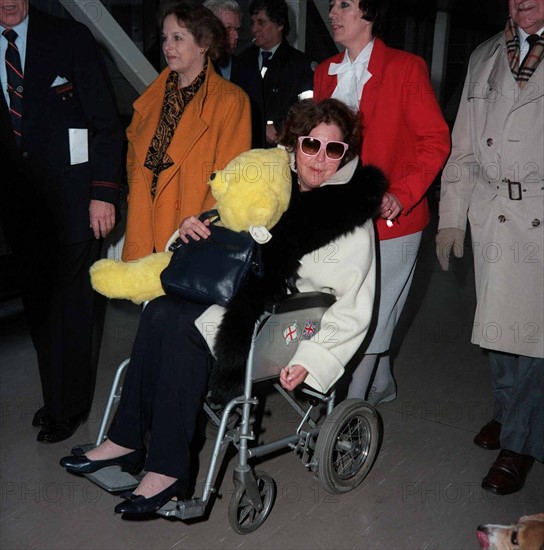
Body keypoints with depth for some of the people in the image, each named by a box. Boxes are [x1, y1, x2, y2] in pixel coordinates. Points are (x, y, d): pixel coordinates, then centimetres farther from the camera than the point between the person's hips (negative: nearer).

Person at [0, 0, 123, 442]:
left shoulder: (71, 38, -3)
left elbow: (106, 122, -6)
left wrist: (104, 193, -13)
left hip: (71, 197, -4)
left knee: (69, 304, 4)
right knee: (38, 303, 11)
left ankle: (68, 406, 20)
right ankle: (57, 397, 28)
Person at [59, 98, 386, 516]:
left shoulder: (351, 219, -10)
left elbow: (354, 309, -11)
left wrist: (311, 360, -21)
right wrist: (195, 226, -1)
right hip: (248, 299, 6)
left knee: (182, 323, -26)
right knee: (163, 312, -20)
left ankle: (168, 468, -18)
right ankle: (128, 440, -12)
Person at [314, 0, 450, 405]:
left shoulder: (406, 68, -6)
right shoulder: (325, 73, 12)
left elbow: (436, 140, -8)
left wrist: (401, 194, -20)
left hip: (389, 219, -5)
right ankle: (381, 386, 38)